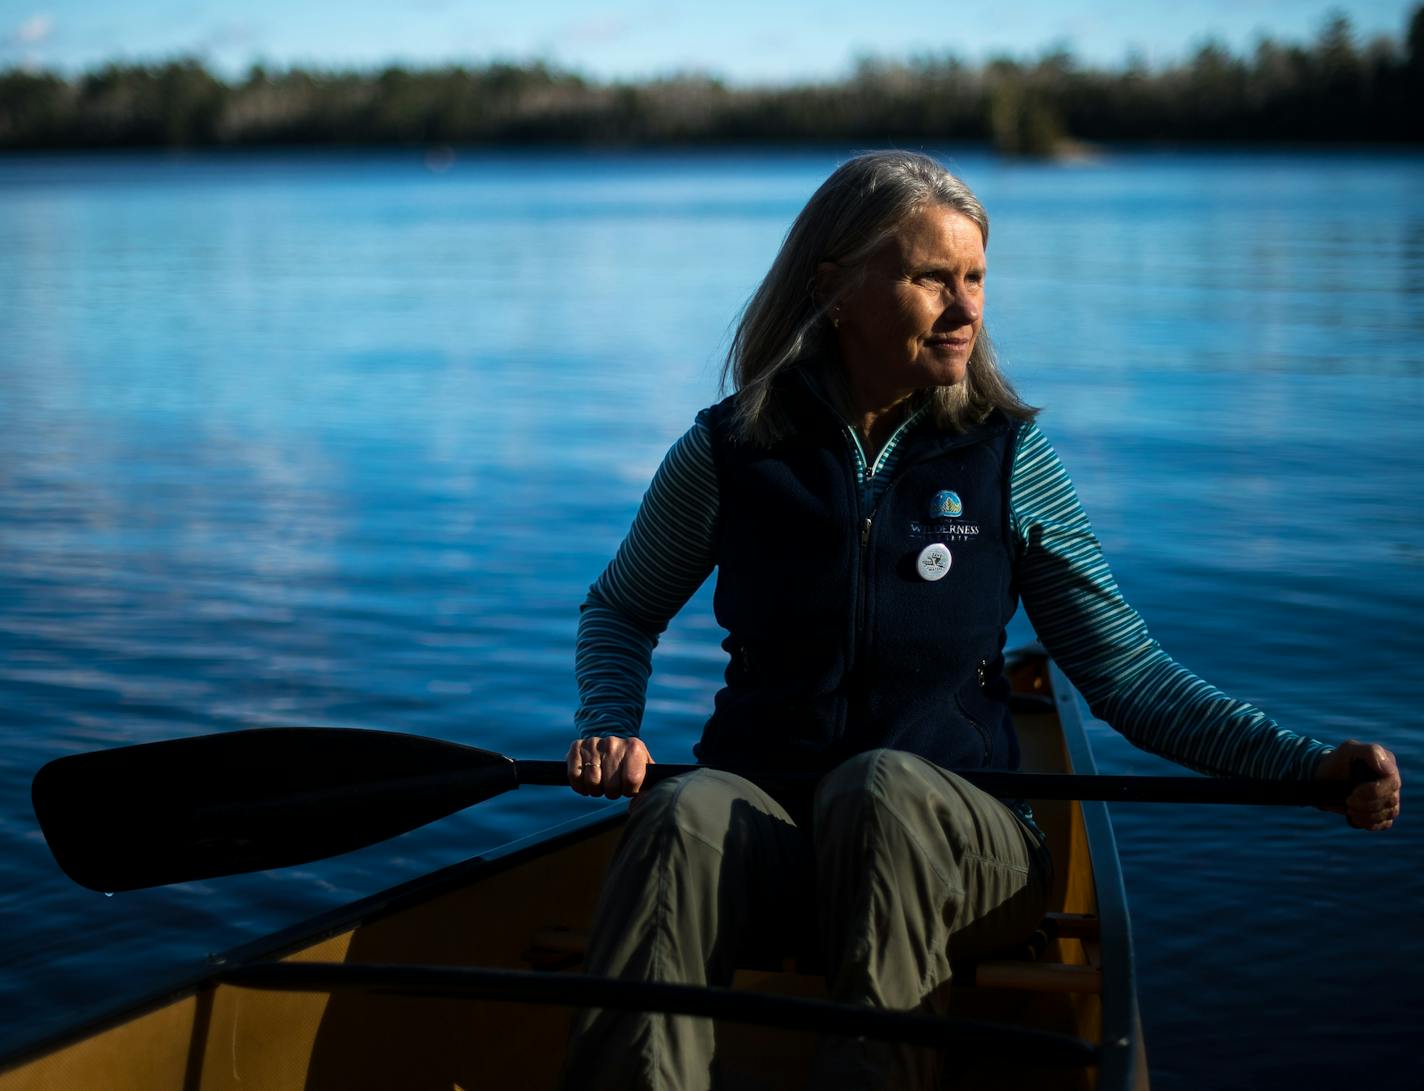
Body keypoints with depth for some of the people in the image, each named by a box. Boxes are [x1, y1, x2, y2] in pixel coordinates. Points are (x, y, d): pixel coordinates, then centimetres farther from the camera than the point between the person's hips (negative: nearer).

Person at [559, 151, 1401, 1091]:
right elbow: (621, 610, 21)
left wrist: (1306, 764, -7)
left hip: (958, 839, 0)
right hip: (772, 826, 0)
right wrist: (610, 726, 0)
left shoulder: (1009, 458, 4)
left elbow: (1128, 671, 5)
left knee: (881, 789, -36)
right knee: (685, 818, -34)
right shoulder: (729, 452, 4)